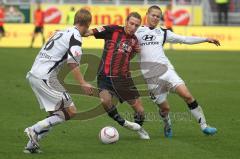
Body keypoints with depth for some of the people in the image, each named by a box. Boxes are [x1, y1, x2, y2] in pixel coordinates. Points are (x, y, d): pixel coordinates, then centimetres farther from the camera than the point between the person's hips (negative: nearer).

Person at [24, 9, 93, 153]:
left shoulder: (63, 32, 19)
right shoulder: (75, 37, -9)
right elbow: (73, 63, -20)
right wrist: (83, 83, -21)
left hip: (33, 75, 9)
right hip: (46, 78, -9)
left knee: (56, 114, 16)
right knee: (71, 112, -5)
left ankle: (32, 144, 9)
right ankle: (35, 130, -12)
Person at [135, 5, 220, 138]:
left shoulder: (163, 33, 15)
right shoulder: (137, 32, 10)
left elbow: (185, 39, 15)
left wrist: (206, 39, 12)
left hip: (165, 69, 1)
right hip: (149, 76, -1)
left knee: (187, 95, -17)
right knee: (164, 108, -1)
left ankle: (204, 126, -11)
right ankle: (167, 126, 33)